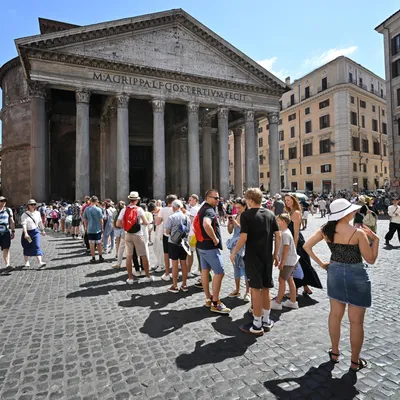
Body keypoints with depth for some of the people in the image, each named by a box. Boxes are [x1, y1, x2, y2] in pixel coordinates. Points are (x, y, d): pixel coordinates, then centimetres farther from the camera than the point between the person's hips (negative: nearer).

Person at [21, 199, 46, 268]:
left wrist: (42, 230, 22)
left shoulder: (37, 213, 5)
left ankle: (40, 262, -17)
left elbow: (40, 222, 17)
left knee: (37, 246, -9)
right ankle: (27, 262, 31)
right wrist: (25, 233, -32)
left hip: (35, 232, 2)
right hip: (27, 232, -1)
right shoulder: (24, 215, -8)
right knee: (27, 248, 12)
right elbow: (24, 224, -20)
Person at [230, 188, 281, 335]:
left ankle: (257, 325, 12)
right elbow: (278, 235, 5)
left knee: (256, 289, 2)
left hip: (253, 257, -6)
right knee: (265, 288, 16)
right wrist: (276, 253, 13)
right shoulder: (270, 214, 6)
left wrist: (234, 253, -7)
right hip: (267, 256, 6)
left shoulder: (246, 215, -11)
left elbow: (243, 237, -18)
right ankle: (266, 321, 28)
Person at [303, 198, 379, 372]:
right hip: (356, 275, -5)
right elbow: (371, 259, -11)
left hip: (335, 273, 5)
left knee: (335, 314, 19)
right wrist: (375, 239, -2)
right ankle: (355, 362, 25)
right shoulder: (358, 233, -19)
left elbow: (306, 246, -5)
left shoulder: (326, 229, -6)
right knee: (356, 321, 10)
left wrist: (321, 263, 2)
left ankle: (334, 352, 34)